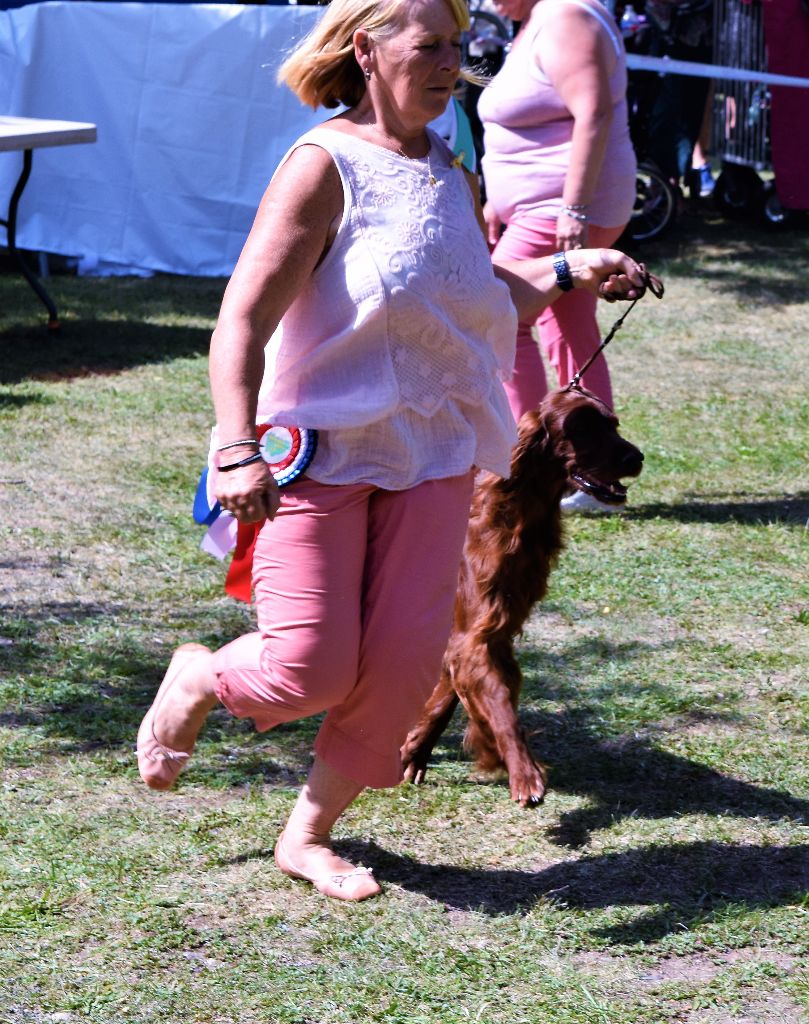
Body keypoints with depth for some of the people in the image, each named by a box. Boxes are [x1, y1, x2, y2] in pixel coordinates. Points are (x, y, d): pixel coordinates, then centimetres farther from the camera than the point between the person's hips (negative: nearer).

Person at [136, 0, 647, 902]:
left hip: (430, 454, 6)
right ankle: (196, 681, 25)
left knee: (405, 658, -6)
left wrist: (568, 274, 15)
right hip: (318, 448, -6)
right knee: (310, 670, -10)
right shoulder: (325, 166, -12)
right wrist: (238, 450, -31)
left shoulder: (448, 173, 10)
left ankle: (309, 835, 13)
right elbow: (242, 321, -19)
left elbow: (480, 292, 30)